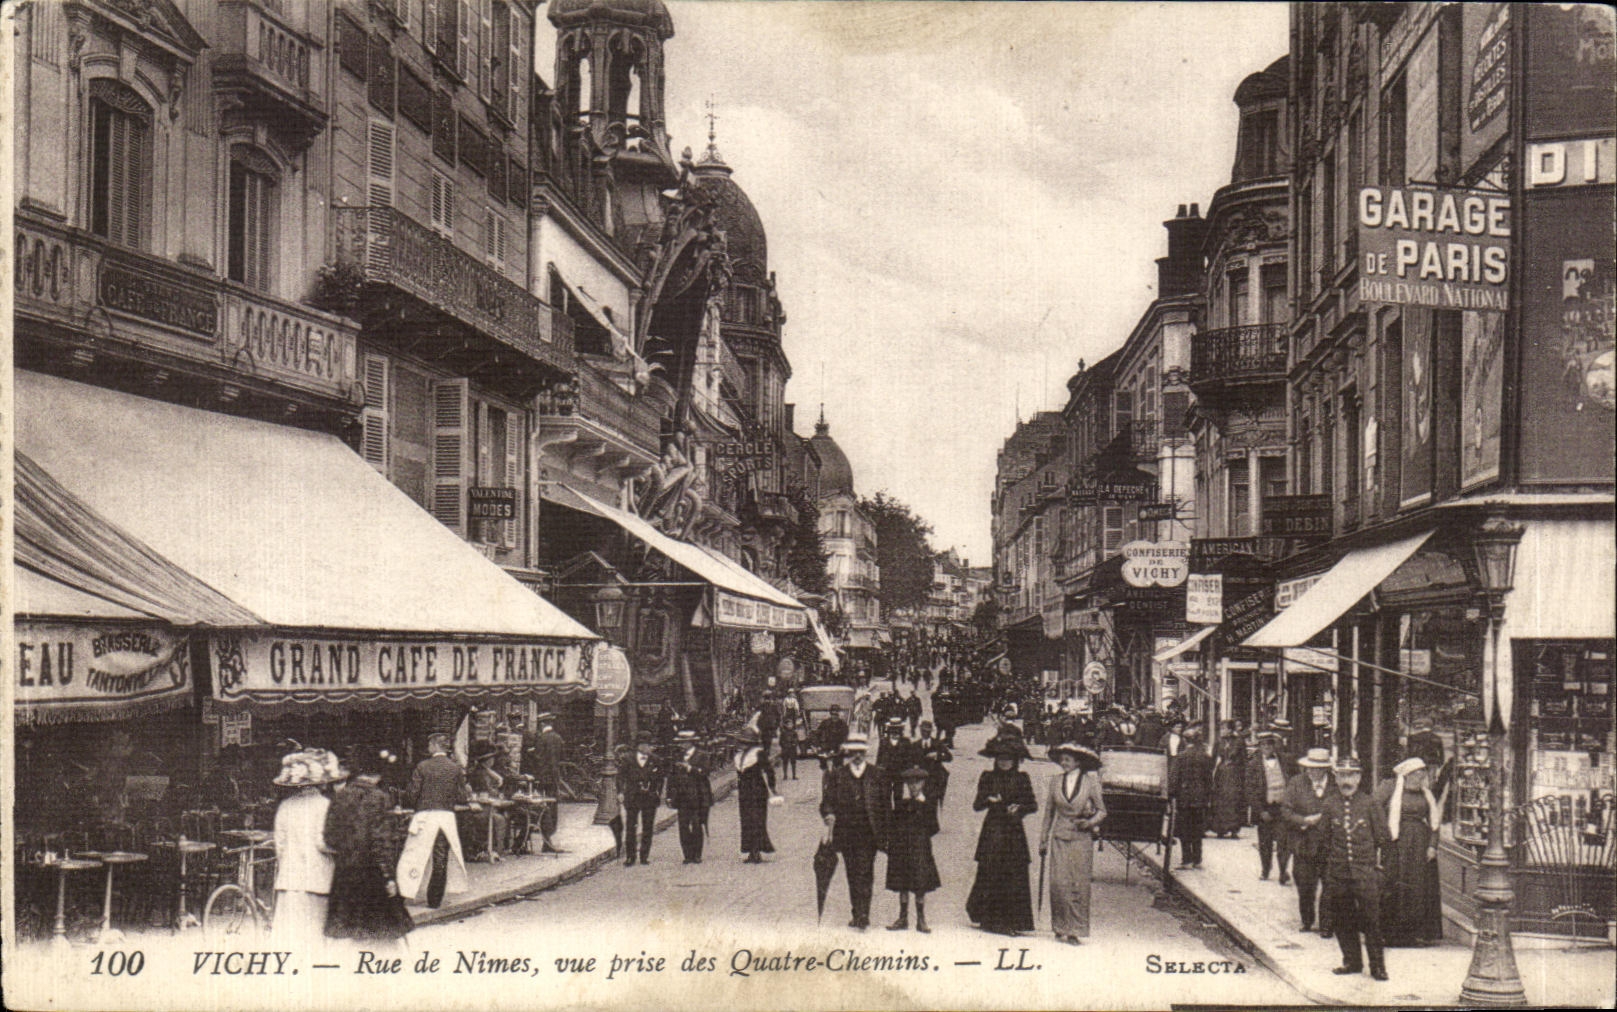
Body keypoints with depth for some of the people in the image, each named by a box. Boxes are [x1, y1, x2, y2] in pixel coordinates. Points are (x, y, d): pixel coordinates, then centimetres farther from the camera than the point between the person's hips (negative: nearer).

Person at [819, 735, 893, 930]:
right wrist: (829, 817, -15)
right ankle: (859, 914, 17)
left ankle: (862, 914, -15)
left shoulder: (878, 776, 5)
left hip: (868, 834, -2)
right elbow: (827, 801, 5)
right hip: (846, 832, 2)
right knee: (852, 874, 8)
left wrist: (887, 833, 3)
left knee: (864, 872, -13)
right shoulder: (836, 776, 8)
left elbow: (886, 805, 6)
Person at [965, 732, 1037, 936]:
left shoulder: (1022, 779, 6)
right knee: (990, 874, -3)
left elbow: (1033, 805, 8)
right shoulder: (988, 778, 5)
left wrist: (1020, 807, -12)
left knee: (1015, 875, -3)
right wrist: (989, 800, -19)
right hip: (993, 830, -1)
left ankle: (1012, 921, 3)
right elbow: (977, 806, 2)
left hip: (1014, 831, 1)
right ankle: (989, 918, 10)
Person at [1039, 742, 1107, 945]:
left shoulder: (1090, 781, -1)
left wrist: (1090, 822, -14)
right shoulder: (1056, 781, 7)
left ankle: (1075, 930, 3)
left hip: (1082, 838, -2)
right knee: (1058, 882, -6)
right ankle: (1061, 928, 6)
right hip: (1060, 837, 2)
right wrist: (1043, 840, 14)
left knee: (1079, 883, -5)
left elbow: (1101, 810, 6)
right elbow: (1049, 812, 13)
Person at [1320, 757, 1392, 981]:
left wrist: (1373, 859, 8)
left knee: (1370, 920, -3)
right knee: (1341, 920, 8)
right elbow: (1324, 838, 16)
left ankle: (1377, 966, 5)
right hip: (1337, 874, 3)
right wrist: (1334, 858, 12)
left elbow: (1384, 839, 5)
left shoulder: (1370, 804, -2)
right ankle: (1352, 961, 21)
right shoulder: (1330, 805, 4)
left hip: (1365, 872, -3)